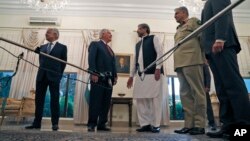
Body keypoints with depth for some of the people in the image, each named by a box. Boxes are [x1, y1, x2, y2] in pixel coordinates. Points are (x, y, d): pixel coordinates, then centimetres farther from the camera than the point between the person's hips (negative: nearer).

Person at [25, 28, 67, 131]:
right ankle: (37, 123, 14)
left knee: (54, 100, -2)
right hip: (41, 76, 5)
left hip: (54, 76, -5)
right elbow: (41, 60, 19)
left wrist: (58, 74, 2)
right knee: (39, 99, 6)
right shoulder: (42, 47, 18)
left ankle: (55, 123, 4)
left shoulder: (62, 47, 4)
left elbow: (64, 62, 4)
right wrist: (43, 70, 11)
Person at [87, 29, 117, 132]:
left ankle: (101, 124, 10)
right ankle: (91, 124, 2)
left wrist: (115, 76, 6)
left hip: (108, 78, 7)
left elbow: (113, 64, 19)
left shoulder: (110, 49, 27)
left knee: (106, 103, 4)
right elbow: (91, 59, -7)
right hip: (98, 77, -6)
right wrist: (93, 73, -19)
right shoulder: (95, 44, 7)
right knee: (95, 101, -5)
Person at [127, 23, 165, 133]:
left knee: (155, 99, -6)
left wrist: (158, 68, -16)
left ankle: (155, 125, 2)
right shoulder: (137, 44, 27)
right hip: (140, 75, 6)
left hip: (153, 72, -6)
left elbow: (160, 53, -3)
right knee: (140, 99, 0)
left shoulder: (153, 38, 10)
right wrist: (131, 75, 17)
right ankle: (145, 124, 7)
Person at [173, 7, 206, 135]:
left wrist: (204, 56, -8)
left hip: (192, 60, -7)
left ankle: (199, 125, -3)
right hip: (180, 63, 7)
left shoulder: (193, 21, 13)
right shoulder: (178, 30, 30)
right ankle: (189, 124, 3)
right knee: (185, 94, 1)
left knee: (197, 92, -7)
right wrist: (177, 64, 12)